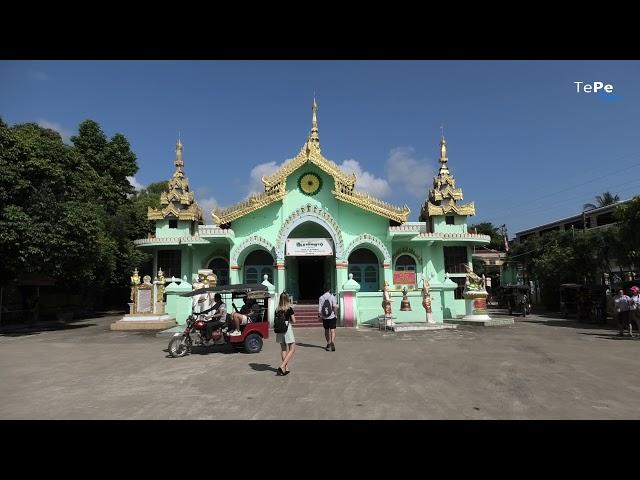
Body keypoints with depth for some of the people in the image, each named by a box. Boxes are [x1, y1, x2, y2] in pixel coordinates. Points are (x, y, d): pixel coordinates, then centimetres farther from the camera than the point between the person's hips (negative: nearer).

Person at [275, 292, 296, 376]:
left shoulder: (277, 310, 3)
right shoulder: (289, 309, -9)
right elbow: (293, 321, -8)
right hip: (287, 329, -5)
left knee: (283, 349, 15)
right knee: (292, 349, 3)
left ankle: (286, 368, 19)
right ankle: (282, 366, -11)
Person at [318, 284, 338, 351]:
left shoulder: (321, 298, -1)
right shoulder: (332, 297, -7)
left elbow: (319, 308, -3)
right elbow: (335, 307, -15)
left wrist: (319, 315, 8)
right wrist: (335, 313, -1)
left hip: (324, 317, 3)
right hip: (332, 316, -2)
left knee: (326, 331, 16)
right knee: (332, 331, -3)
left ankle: (328, 344, 26)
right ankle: (332, 342, -23)